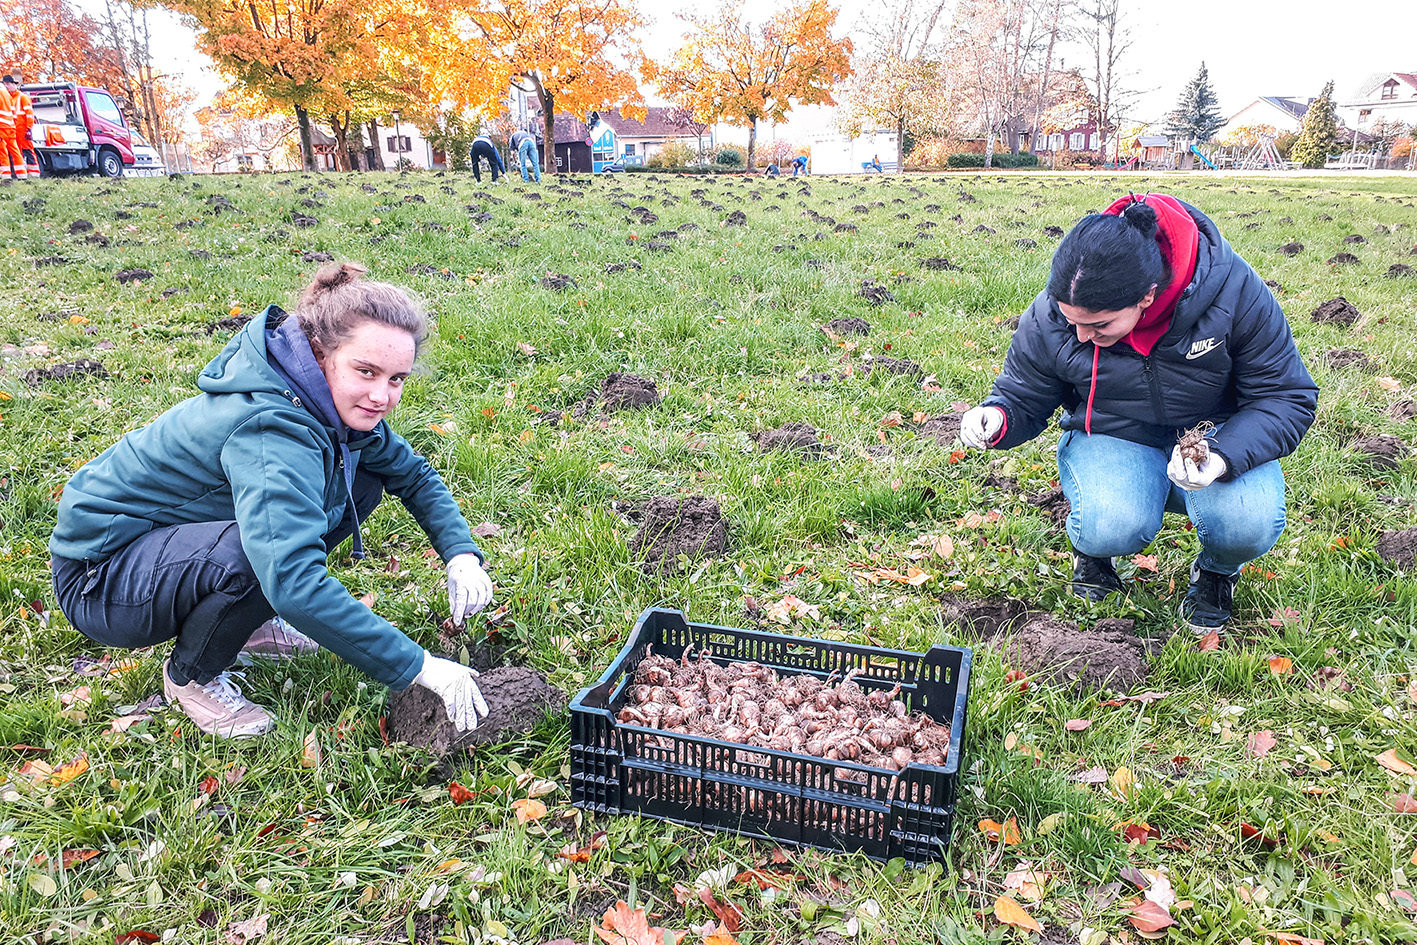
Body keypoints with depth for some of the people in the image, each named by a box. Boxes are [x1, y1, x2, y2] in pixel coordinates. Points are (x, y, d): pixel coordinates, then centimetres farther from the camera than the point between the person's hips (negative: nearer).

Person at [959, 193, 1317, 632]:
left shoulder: (1235, 291, -22)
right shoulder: (1049, 317, -19)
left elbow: (1288, 397, -14)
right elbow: (1022, 398, -2)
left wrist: (1223, 457, -34)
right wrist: (996, 416, -29)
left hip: (1214, 435, 1)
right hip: (1111, 437, 0)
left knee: (1249, 525, -30)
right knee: (1112, 527, -33)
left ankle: (1217, 571, 10)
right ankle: (1091, 548, 8)